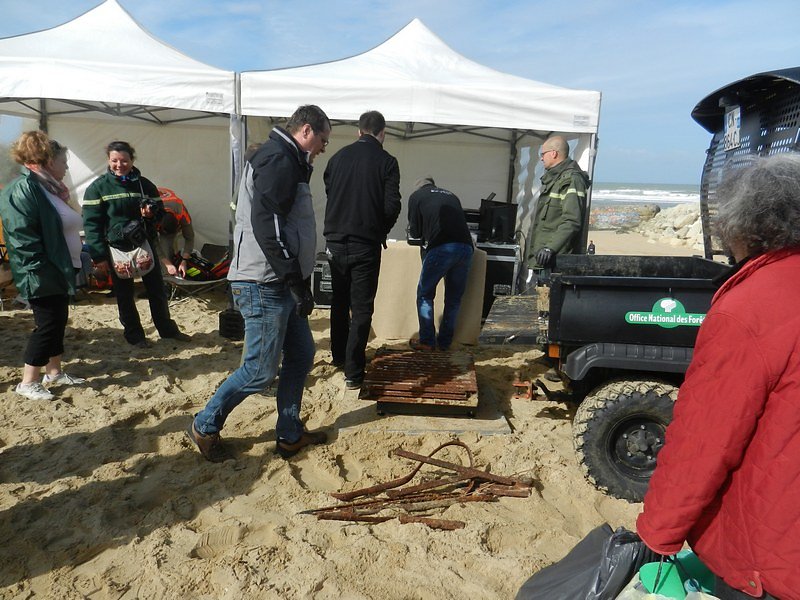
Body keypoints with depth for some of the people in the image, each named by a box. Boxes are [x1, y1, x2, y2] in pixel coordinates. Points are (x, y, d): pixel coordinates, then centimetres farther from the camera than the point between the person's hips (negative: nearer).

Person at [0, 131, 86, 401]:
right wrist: (41, 274, -24)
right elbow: (22, 238, -22)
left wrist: (80, 260, 19)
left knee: (57, 322, 15)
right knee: (47, 325, -3)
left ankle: (54, 373, 28)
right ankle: (27, 383, 10)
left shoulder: (49, 188, 13)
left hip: (60, 272, 9)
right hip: (43, 277, -9)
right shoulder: (23, 189, -17)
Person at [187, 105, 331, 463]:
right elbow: (266, 226, -24)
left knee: (301, 354, 13)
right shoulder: (277, 158, -13)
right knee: (261, 370, -1)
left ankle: (290, 434, 25)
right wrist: (298, 283, -21)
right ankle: (205, 427, 19)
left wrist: (298, 281, 15)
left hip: (282, 285, 11)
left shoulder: (287, 163, 20)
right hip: (263, 285, -11)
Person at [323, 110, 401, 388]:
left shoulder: (339, 157, 5)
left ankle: (339, 355, 34)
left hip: (335, 242, 4)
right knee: (361, 308, 2)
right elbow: (392, 206, -12)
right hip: (366, 245, -4)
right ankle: (353, 371, 0)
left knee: (339, 301, 20)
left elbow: (327, 193, 10)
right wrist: (381, 230, 7)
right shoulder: (386, 162, -7)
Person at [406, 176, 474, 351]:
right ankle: (445, 342, 21)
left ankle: (427, 341, 12)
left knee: (425, 294, 12)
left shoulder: (416, 196, 16)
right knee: (454, 298, 16)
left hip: (441, 248, -4)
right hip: (466, 247, 5)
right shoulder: (452, 196, 28)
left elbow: (415, 233, 15)